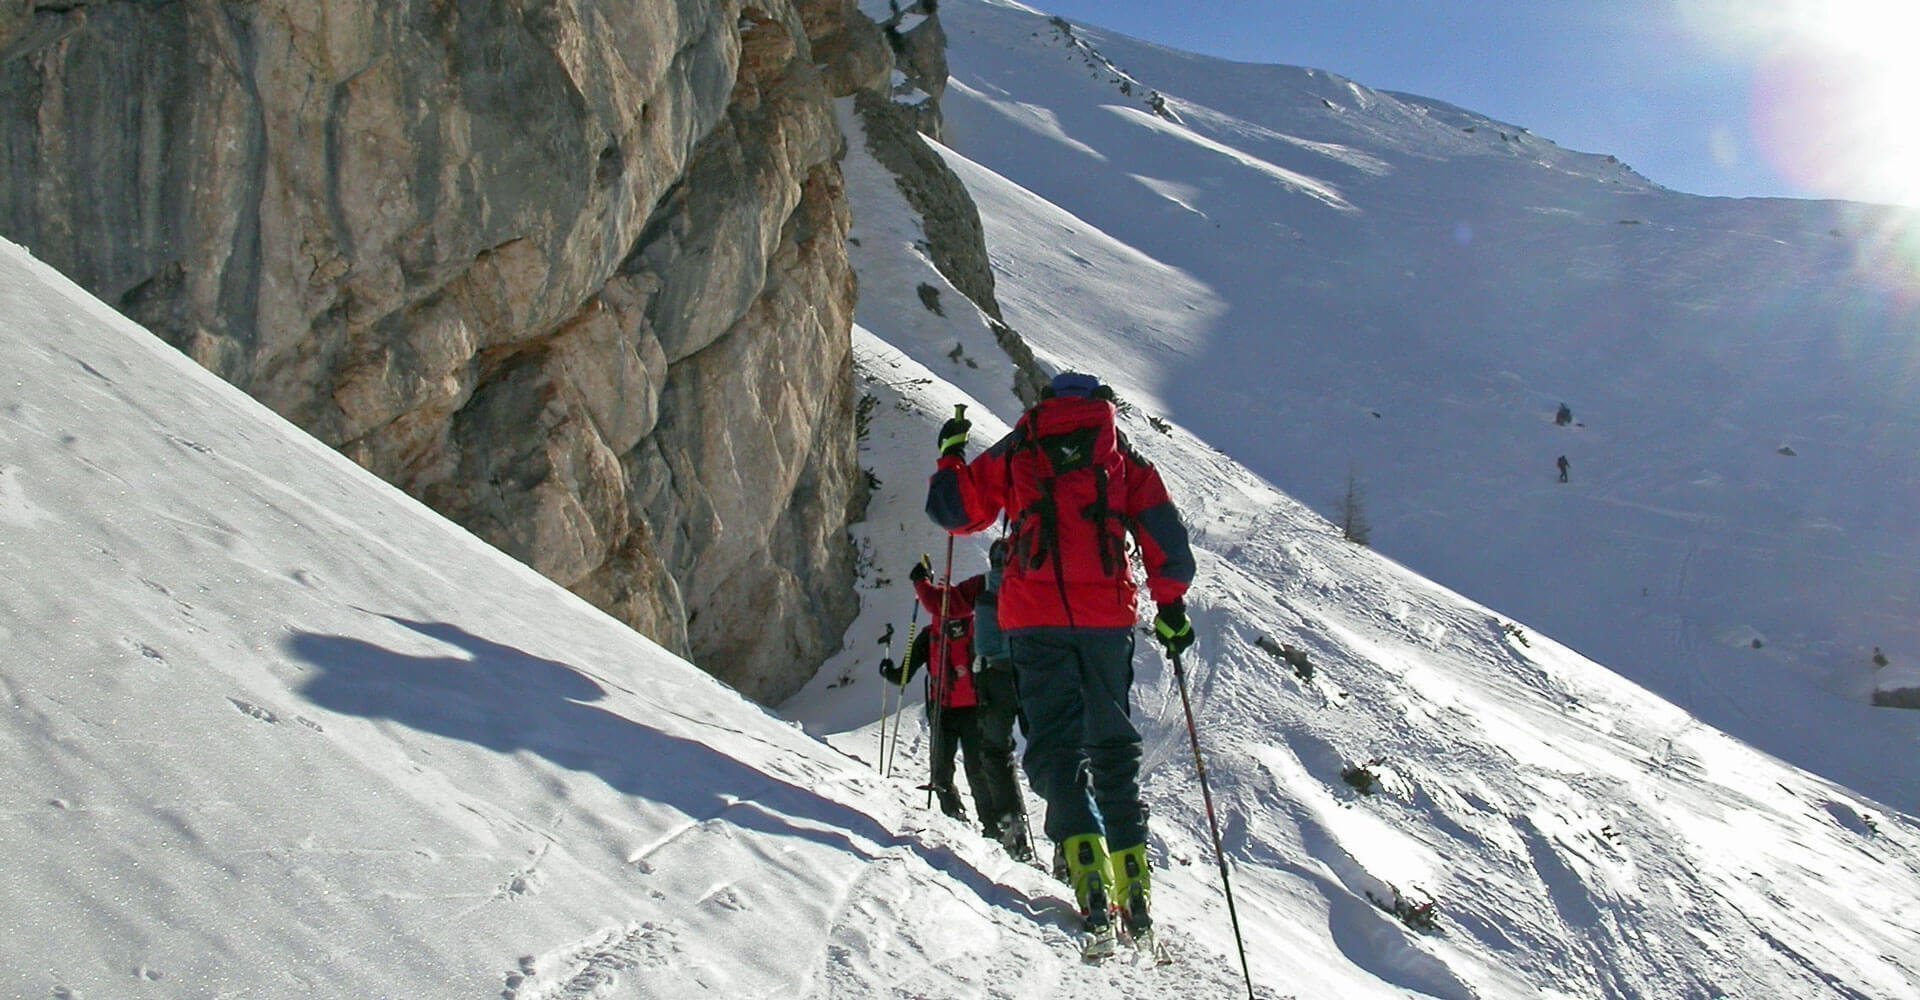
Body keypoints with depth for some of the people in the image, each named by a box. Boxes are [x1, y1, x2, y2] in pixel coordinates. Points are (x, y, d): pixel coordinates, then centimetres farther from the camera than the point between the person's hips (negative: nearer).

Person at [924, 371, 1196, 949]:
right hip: (1108, 618, 2)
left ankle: (1082, 845, -28)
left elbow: (953, 510, 13)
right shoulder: (1125, 460, 14)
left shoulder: (1015, 454, 11)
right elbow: (1167, 538, 5)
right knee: (1113, 745, 11)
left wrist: (950, 456, 31)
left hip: (1036, 619, -1)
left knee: (1056, 741, -1)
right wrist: (1171, 605, 14)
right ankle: (1136, 891, 6)